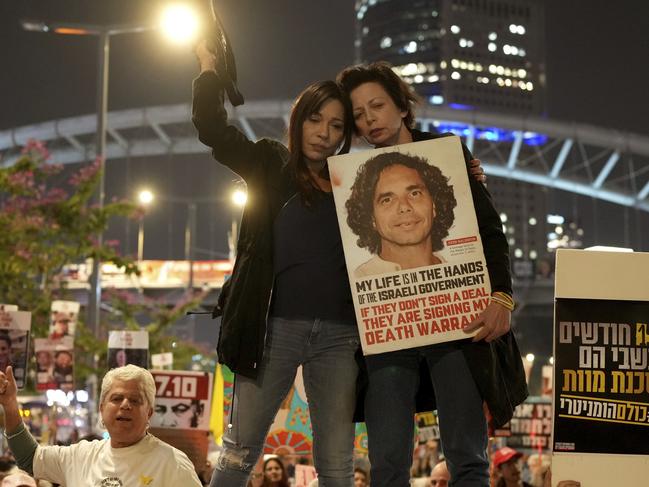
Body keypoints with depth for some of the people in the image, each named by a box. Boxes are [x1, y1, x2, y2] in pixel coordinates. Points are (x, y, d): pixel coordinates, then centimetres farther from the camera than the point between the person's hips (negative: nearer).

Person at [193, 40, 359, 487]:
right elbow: (213, 129, 3)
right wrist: (209, 66, 3)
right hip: (276, 327, -1)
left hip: (339, 332, 2)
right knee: (240, 450, 0)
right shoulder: (271, 166, 10)